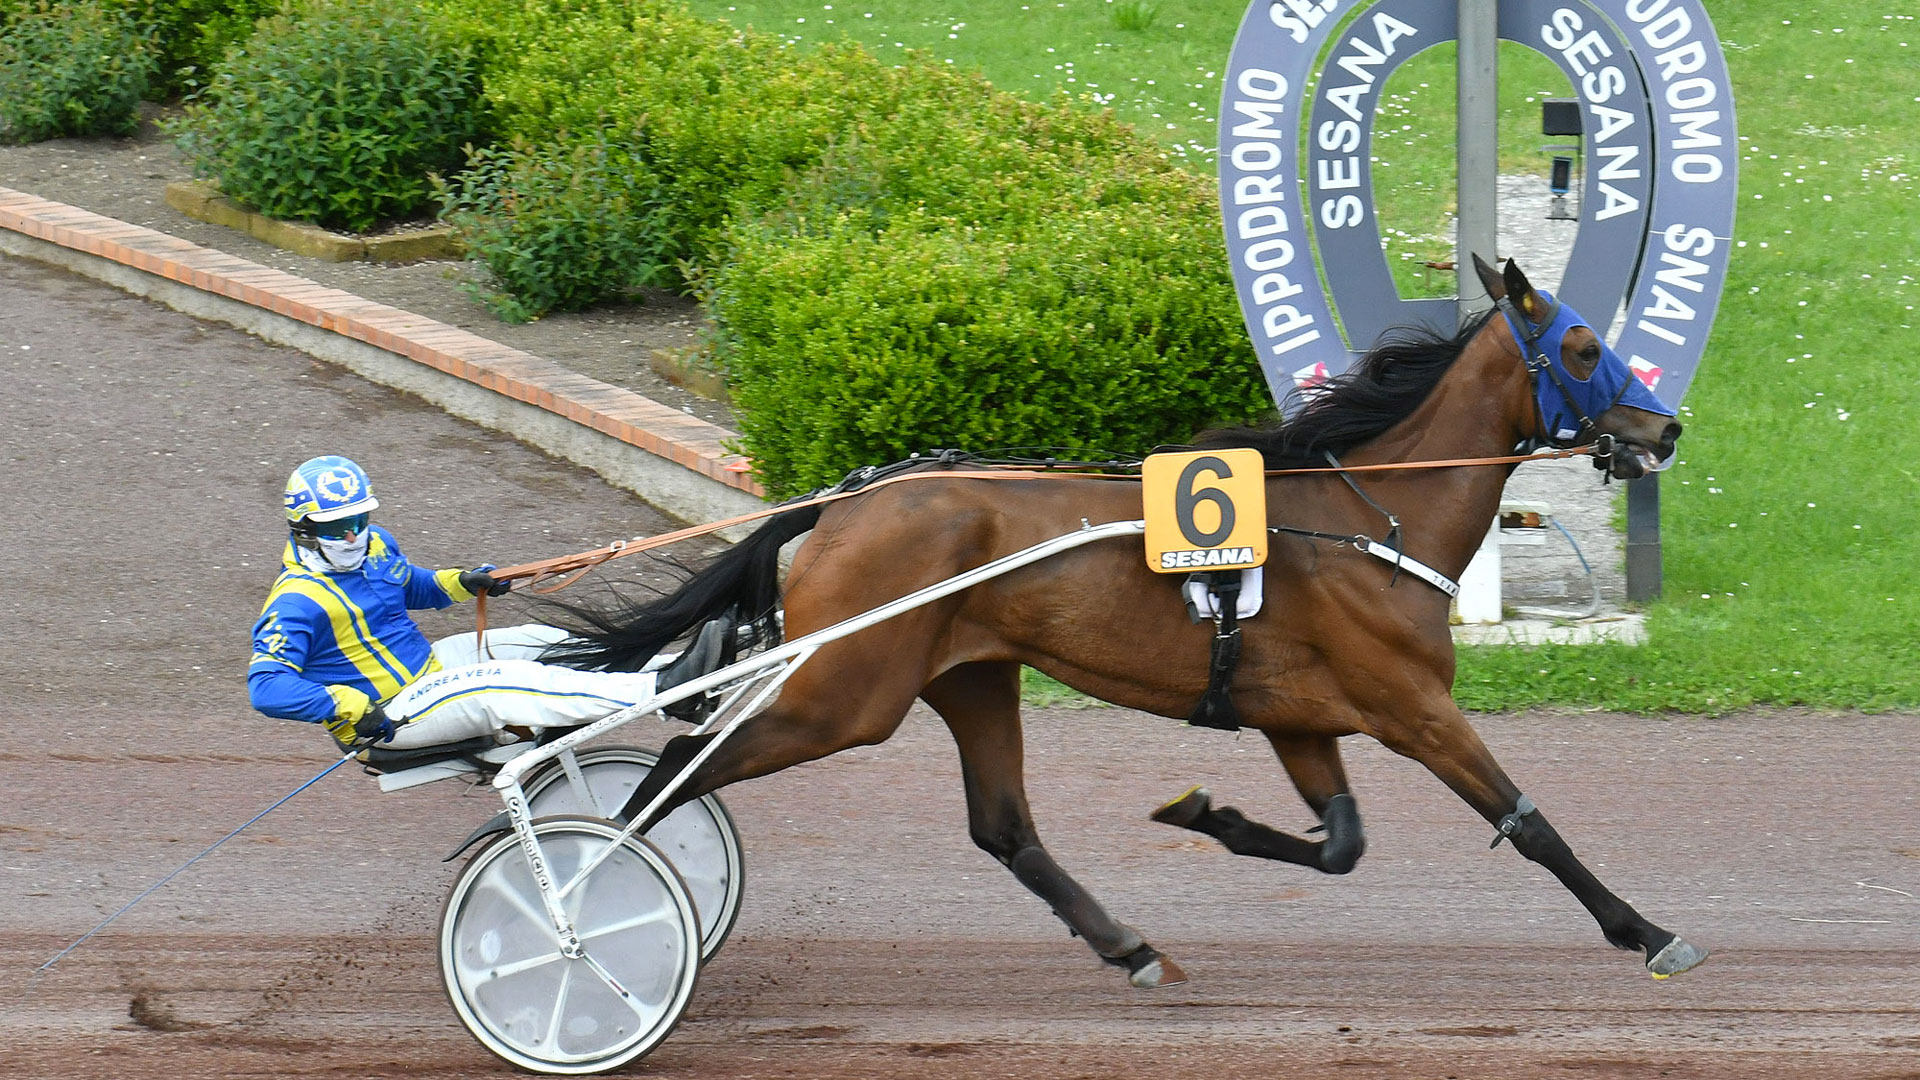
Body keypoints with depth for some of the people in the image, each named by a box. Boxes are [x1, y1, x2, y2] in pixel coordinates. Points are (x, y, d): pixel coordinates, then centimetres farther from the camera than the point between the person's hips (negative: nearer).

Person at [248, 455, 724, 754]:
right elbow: (266, 687, -28)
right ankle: (663, 692, -37)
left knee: (539, 642, 0)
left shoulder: (375, 546, 7)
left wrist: (463, 583, 6)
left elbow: (410, 586, 27)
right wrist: (355, 707, -34)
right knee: (504, 684, -28)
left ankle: (665, 674, -6)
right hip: (386, 713, -10)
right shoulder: (296, 602, -20)